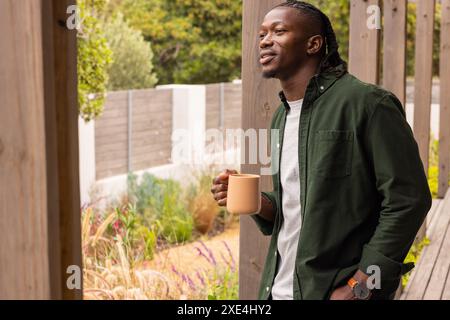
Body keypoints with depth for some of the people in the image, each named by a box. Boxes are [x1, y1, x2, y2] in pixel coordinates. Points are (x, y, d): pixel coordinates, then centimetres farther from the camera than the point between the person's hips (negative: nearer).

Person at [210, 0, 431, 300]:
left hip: (339, 289, -7)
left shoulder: (367, 103, -14)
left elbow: (407, 200, -17)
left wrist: (358, 288, -19)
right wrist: (255, 202, -4)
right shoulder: (281, 117, 10)